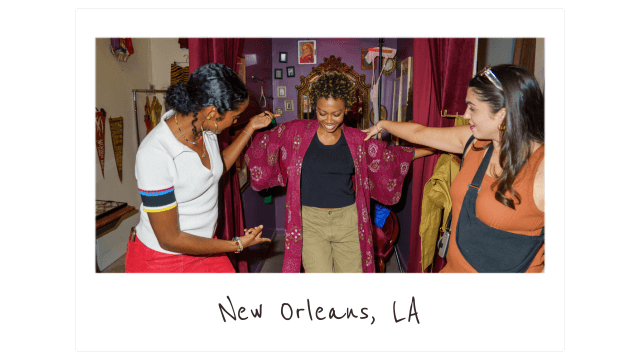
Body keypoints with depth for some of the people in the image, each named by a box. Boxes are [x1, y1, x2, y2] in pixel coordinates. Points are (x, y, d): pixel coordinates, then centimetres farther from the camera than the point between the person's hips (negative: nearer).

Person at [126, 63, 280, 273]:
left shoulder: (205, 129, -8)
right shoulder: (154, 155, -30)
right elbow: (170, 239, -24)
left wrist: (250, 128, 8)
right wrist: (237, 245, -18)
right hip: (162, 259, -6)